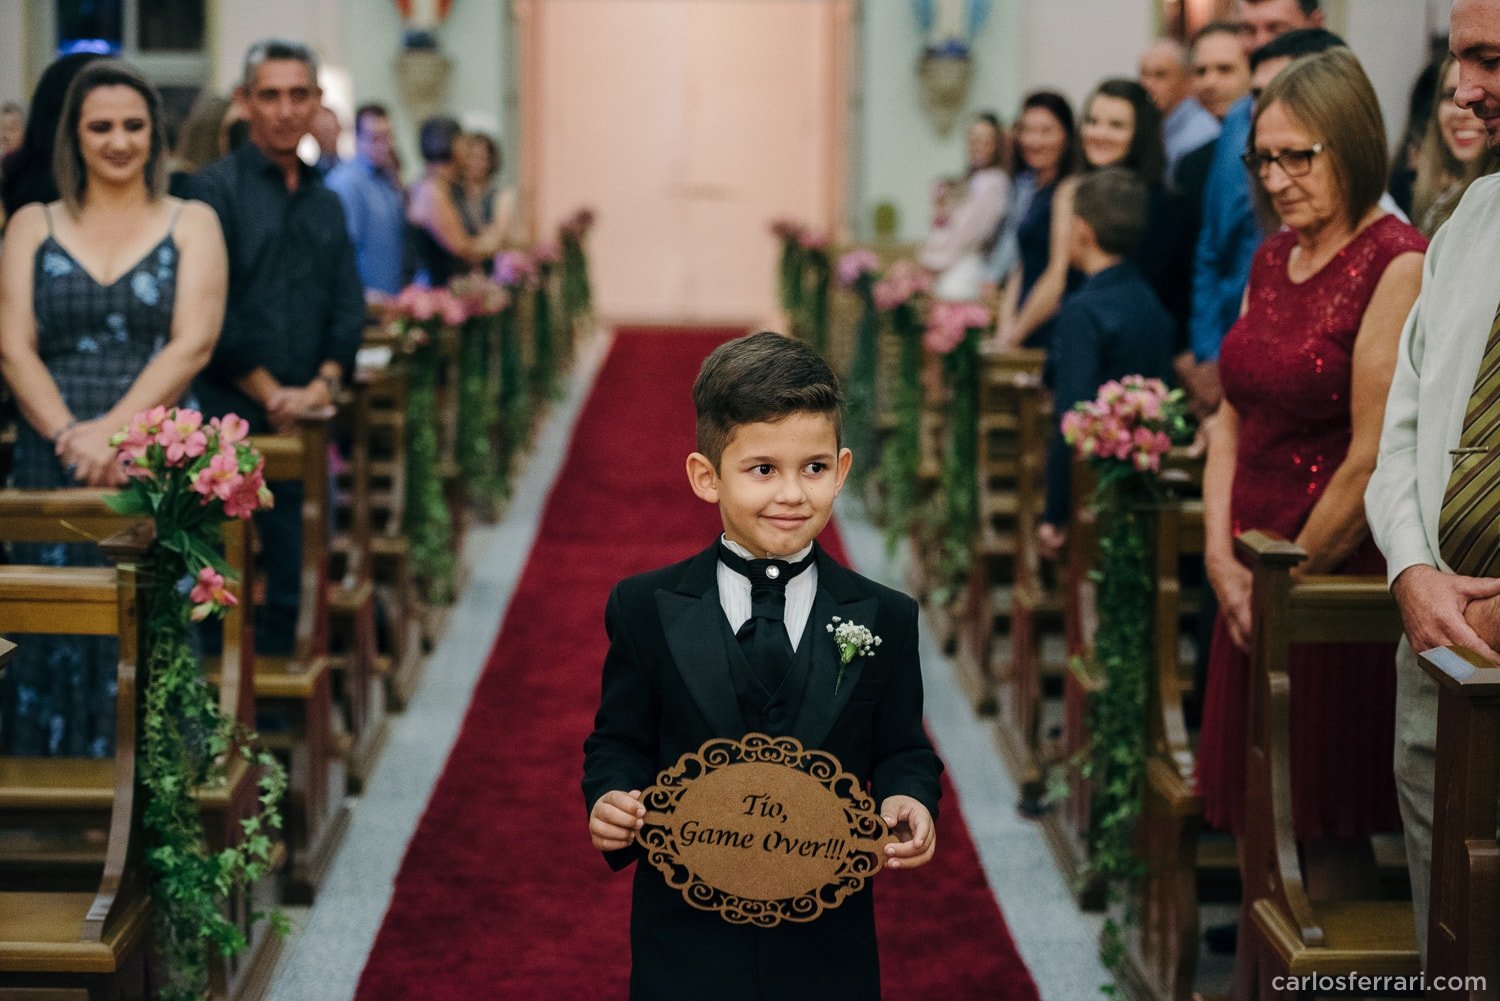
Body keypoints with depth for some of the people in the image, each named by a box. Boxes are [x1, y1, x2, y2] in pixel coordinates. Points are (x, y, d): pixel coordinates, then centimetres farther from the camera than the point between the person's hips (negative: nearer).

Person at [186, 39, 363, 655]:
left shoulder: (326, 204, 18)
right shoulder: (216, 188, -3)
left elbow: (349, 308, 13)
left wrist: (324, 383, -4)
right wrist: (270, 392, -10)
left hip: (306, 422, 6)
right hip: (232, 420, -6)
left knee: (295, 575, 6)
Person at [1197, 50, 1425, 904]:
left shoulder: (1396, 265, -15)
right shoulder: (1273, 259, 11)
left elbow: (1372, 459, -17)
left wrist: (1294, 578, -8)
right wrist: (1222, 557, 1)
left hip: (1341, 577, -8)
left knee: (1327, 827, 2)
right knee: (1258, 827, 13)